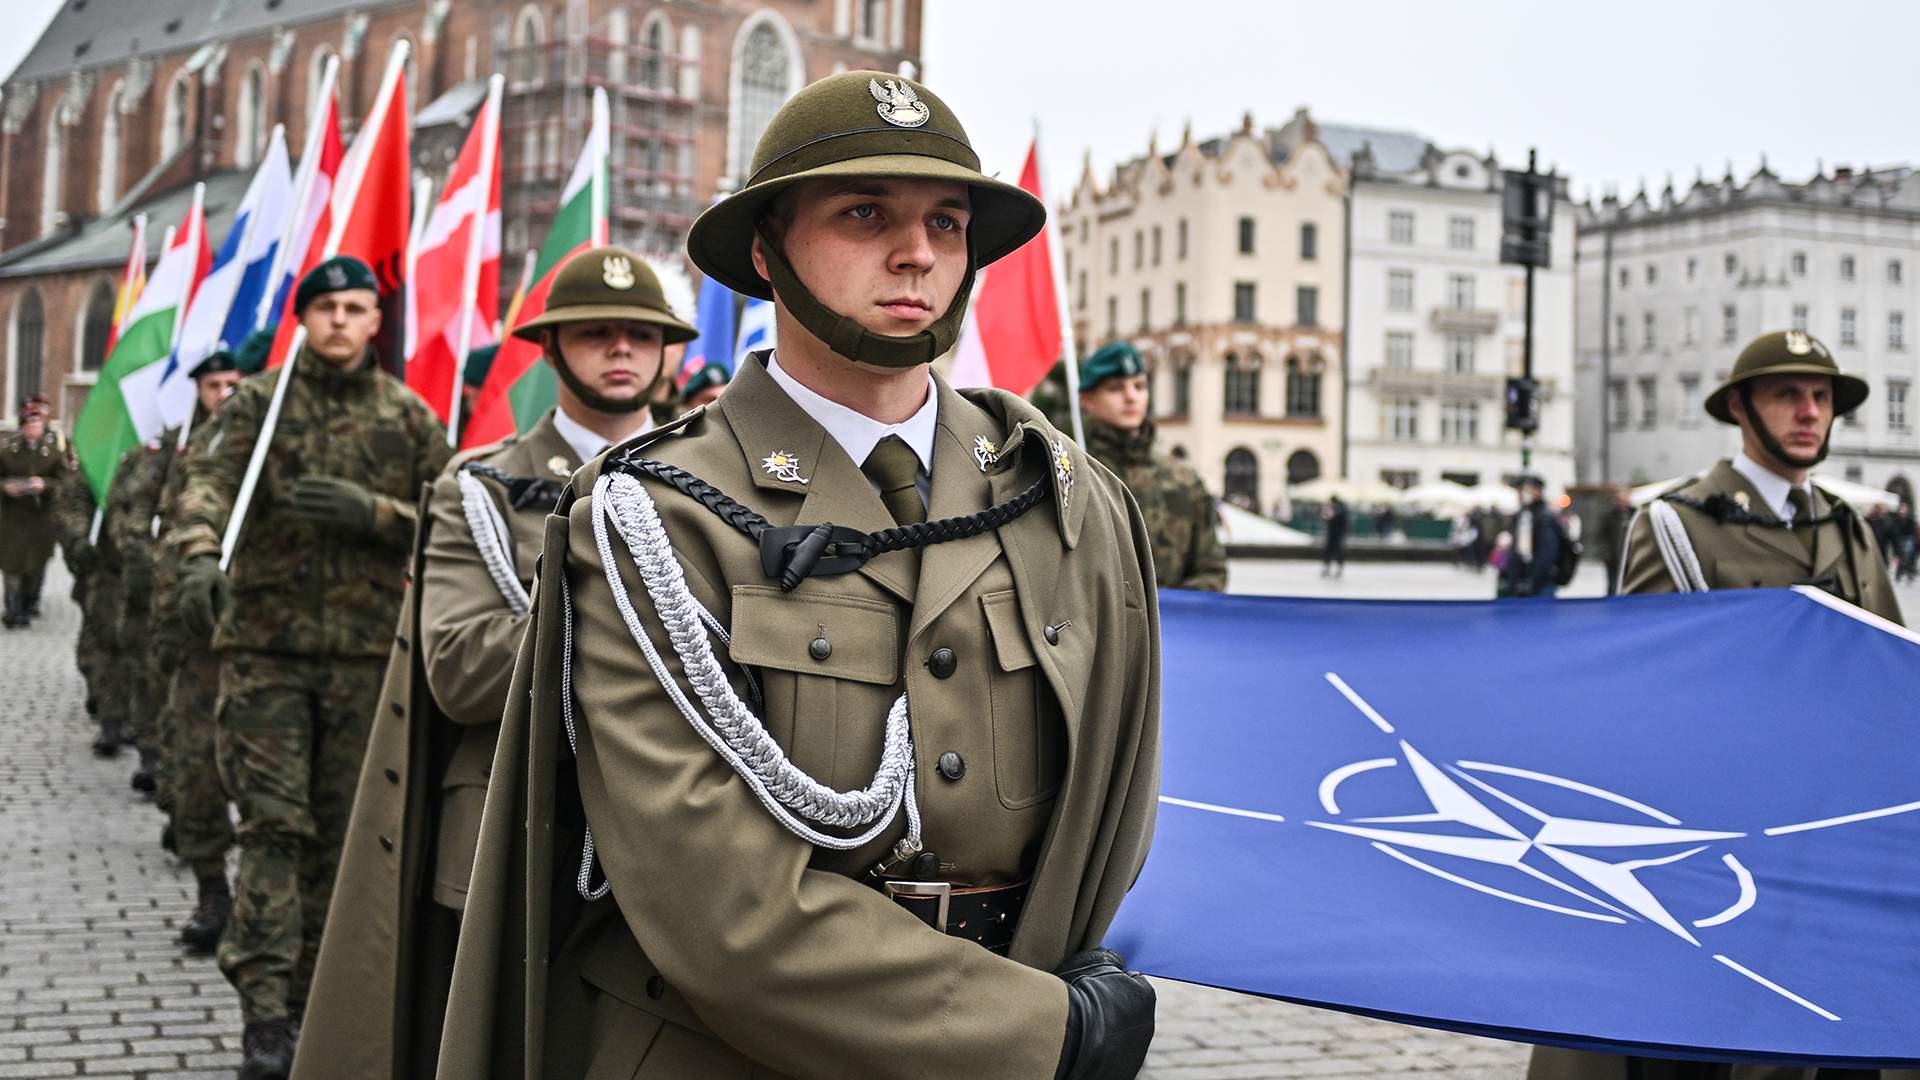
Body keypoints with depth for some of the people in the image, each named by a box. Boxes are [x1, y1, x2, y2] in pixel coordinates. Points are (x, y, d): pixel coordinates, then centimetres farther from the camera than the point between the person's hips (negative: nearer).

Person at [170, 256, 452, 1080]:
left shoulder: (409, 418, 8)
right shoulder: (260, 402, 3)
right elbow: (209, 483, -14)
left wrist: (373, 512, -13)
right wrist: (200, 554, -35)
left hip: (367, 649, 2)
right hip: (266, 642, -2)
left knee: (340, 828, 8)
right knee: (273, 821, -6)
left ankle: (311, 994, 21)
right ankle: (265, 1010, -5)